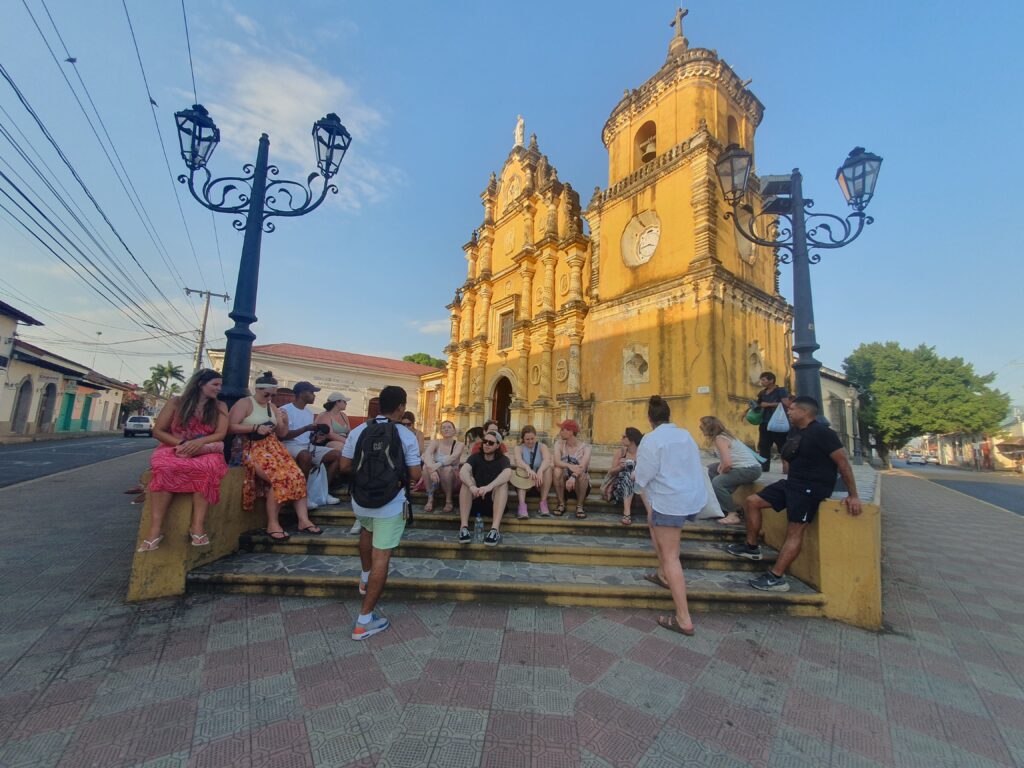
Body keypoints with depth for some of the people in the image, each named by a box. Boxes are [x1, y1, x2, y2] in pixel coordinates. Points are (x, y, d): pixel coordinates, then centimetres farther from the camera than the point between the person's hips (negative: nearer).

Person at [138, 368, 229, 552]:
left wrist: (198, 442, -19)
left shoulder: (220, 407, 9)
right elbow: (157, 431, 4)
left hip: (205, 452, 0)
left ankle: (198, 525, -39)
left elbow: (220, 434, -1)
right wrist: (181, 444, -12)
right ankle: (155, 529, -34)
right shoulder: (176, 402, 7)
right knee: (164, 466, -36)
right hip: (175, 448, 0)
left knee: (208, 466, -37)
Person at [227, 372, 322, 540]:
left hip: (274, 446, 6)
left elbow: (282, 434, 20)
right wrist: (256, 428, -16)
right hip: (254, 449, -6)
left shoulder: (272, 407, 19)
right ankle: (272, 524, -18)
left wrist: (285, 423, 0)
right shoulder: (244, 403, 2)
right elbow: (230, 427, -8)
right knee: (279, 477, -28)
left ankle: (303, 520, -17)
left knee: (296, 475, -17)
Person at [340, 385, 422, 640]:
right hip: (391, 505, -4)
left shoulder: (358, 431, -4)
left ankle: (365, 578, 50)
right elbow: (414, 476, -11)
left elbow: (345, 466, 3)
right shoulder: (406, 435, -13)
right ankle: (365, 621, 11)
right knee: (381, 557, 4)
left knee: (367, 529, 36)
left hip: (360, 501, 5)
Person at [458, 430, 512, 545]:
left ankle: (495, 529, -42)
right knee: (467, 480, -24)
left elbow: (507, 473, -29)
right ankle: (463, 527, -34)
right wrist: (472, 486, -43)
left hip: (494, 502, -1)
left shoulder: (503, 459, -4)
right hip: (474, 501, 1)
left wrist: (489, 486, -46)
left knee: (503, 483, -28)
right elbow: (463, 471, -22)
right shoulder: (475, 457, 0)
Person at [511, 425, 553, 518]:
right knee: (520, 469, -29)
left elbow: (547, 459, -21)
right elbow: (518, 460, -24)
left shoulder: (542, 447, 1)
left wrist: (540, 471, -43)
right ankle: (522, 505, -38)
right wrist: (528, 468, -46)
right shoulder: (519, 448, 1)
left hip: (541, 483, 0)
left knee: (548, 467, -26)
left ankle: (543, 502, -21)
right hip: (525, 482, 0)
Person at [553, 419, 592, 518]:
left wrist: (573, 477, -50)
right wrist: (569, 466, -45)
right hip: (563, 483, 2)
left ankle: (579, 506, -13)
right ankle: (561, 504, -12)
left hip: (580, 484, -1)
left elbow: (582, 467, -30)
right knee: (557, 470, -28)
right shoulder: (559, 444, -7)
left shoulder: (585, 447, -13)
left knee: (581, 474, -33)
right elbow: (556, 462, -24)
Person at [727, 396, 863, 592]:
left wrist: (853, 495, -15)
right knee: (752, 501, 4)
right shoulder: (794, 431, 12)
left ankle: (776, 578, -12)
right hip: (792, 482, 9)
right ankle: (752, 547, 15)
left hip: (811, 487, -9)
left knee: (795, 532, -11)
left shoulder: (821, 433, -13)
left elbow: (843, 463, -14)